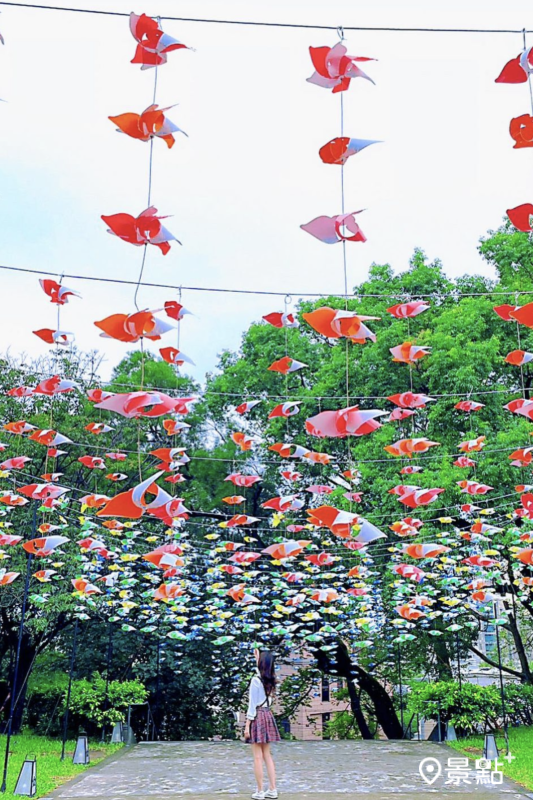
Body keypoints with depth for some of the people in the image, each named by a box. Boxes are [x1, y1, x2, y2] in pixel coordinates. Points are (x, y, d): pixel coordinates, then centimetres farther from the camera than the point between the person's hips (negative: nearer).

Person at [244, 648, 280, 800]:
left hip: (257, 717, -7)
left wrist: (247, 725, -12)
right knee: (267, 755, 12)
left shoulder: (256, 680, -14)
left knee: (258, 757, -2)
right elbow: (262, 670, 32)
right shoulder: (270, 679, 6)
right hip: (268, 716, 7)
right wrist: (257, 659, 37)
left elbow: (252, 705, -15)